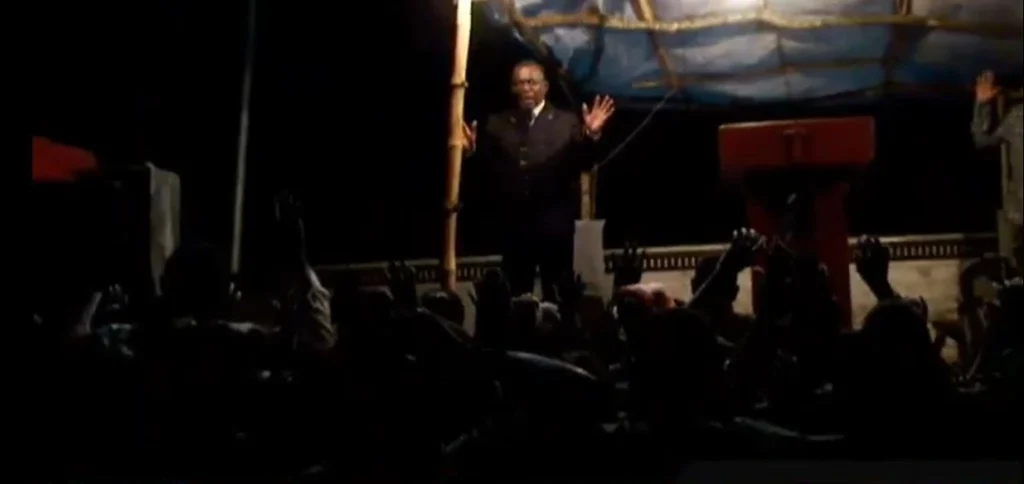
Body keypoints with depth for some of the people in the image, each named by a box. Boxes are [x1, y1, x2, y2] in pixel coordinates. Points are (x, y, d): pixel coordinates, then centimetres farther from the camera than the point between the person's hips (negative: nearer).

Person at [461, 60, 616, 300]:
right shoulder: (497, 124, 10)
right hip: (512, 223, 2)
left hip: (554, 224, -1)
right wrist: (471, 151, -14)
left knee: (557, 296, 5)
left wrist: (591, 135, -21)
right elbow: (485, 168, 4)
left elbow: (581, 163, -5)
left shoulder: (567, 122, 6)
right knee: (516, 294, 7)